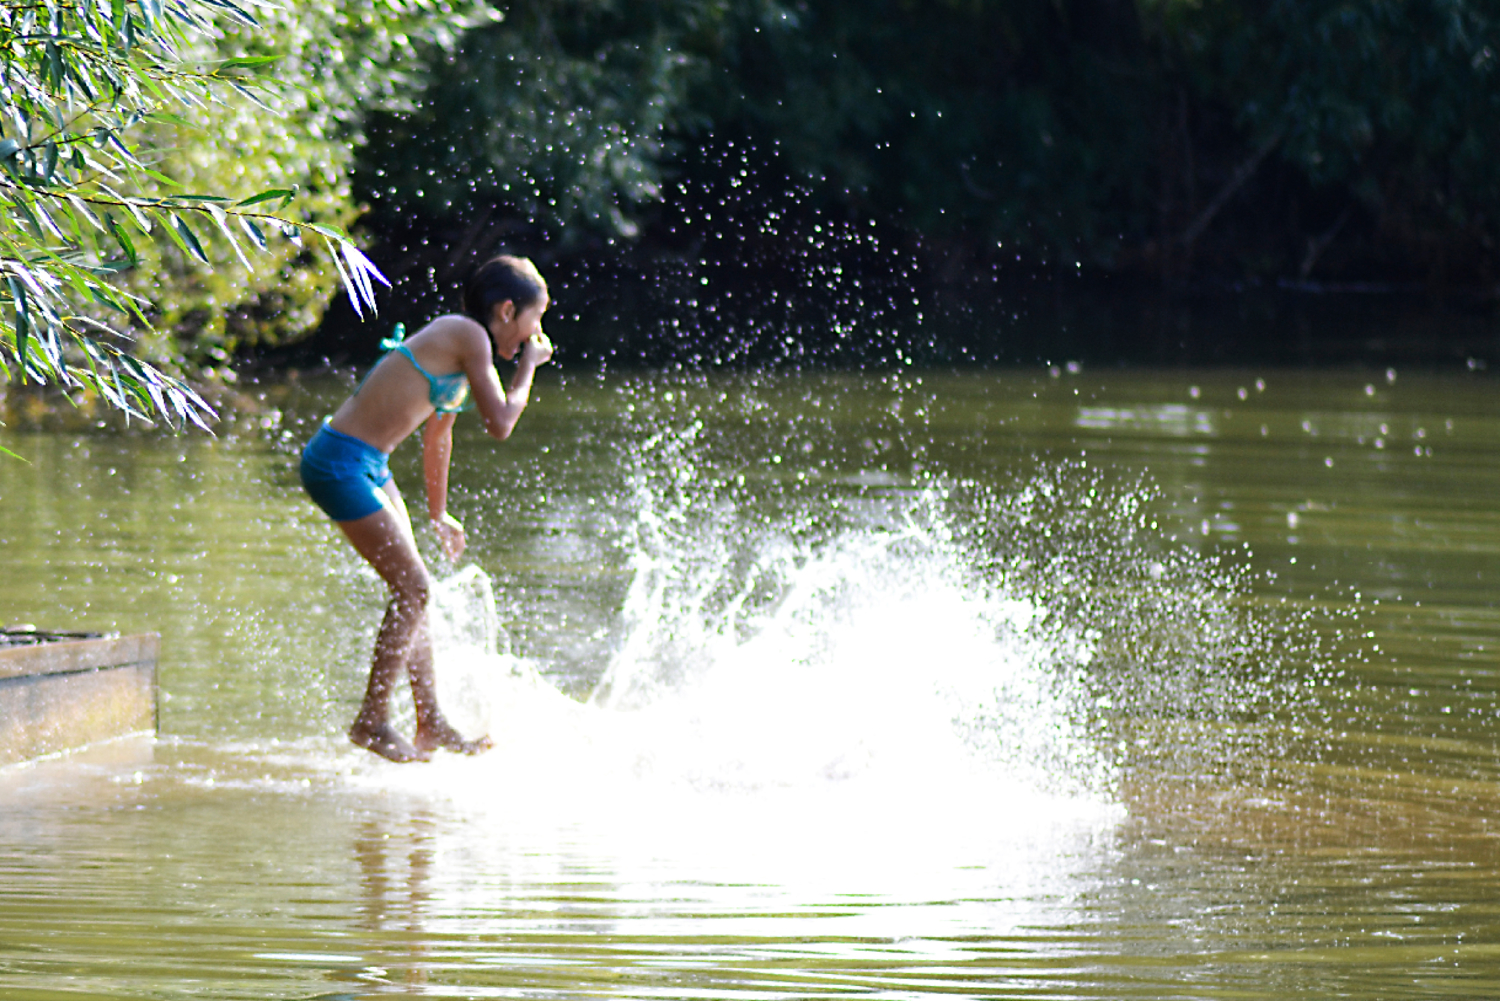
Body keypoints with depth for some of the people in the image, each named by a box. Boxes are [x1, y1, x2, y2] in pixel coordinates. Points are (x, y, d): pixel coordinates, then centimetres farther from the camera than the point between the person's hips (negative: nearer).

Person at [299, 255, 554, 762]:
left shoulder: (456, 341, 16)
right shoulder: (469, 338, -14)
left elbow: (438, 434, 28)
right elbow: (500, 425, -14)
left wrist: (439, 515, 36)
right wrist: (529, 366, 2)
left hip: (366, 466, 10)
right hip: (339, 464, -10)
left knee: (413, 588, 13)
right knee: (412, 586, -7)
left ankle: (430, 724, 19)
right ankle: (372, 721, 1)